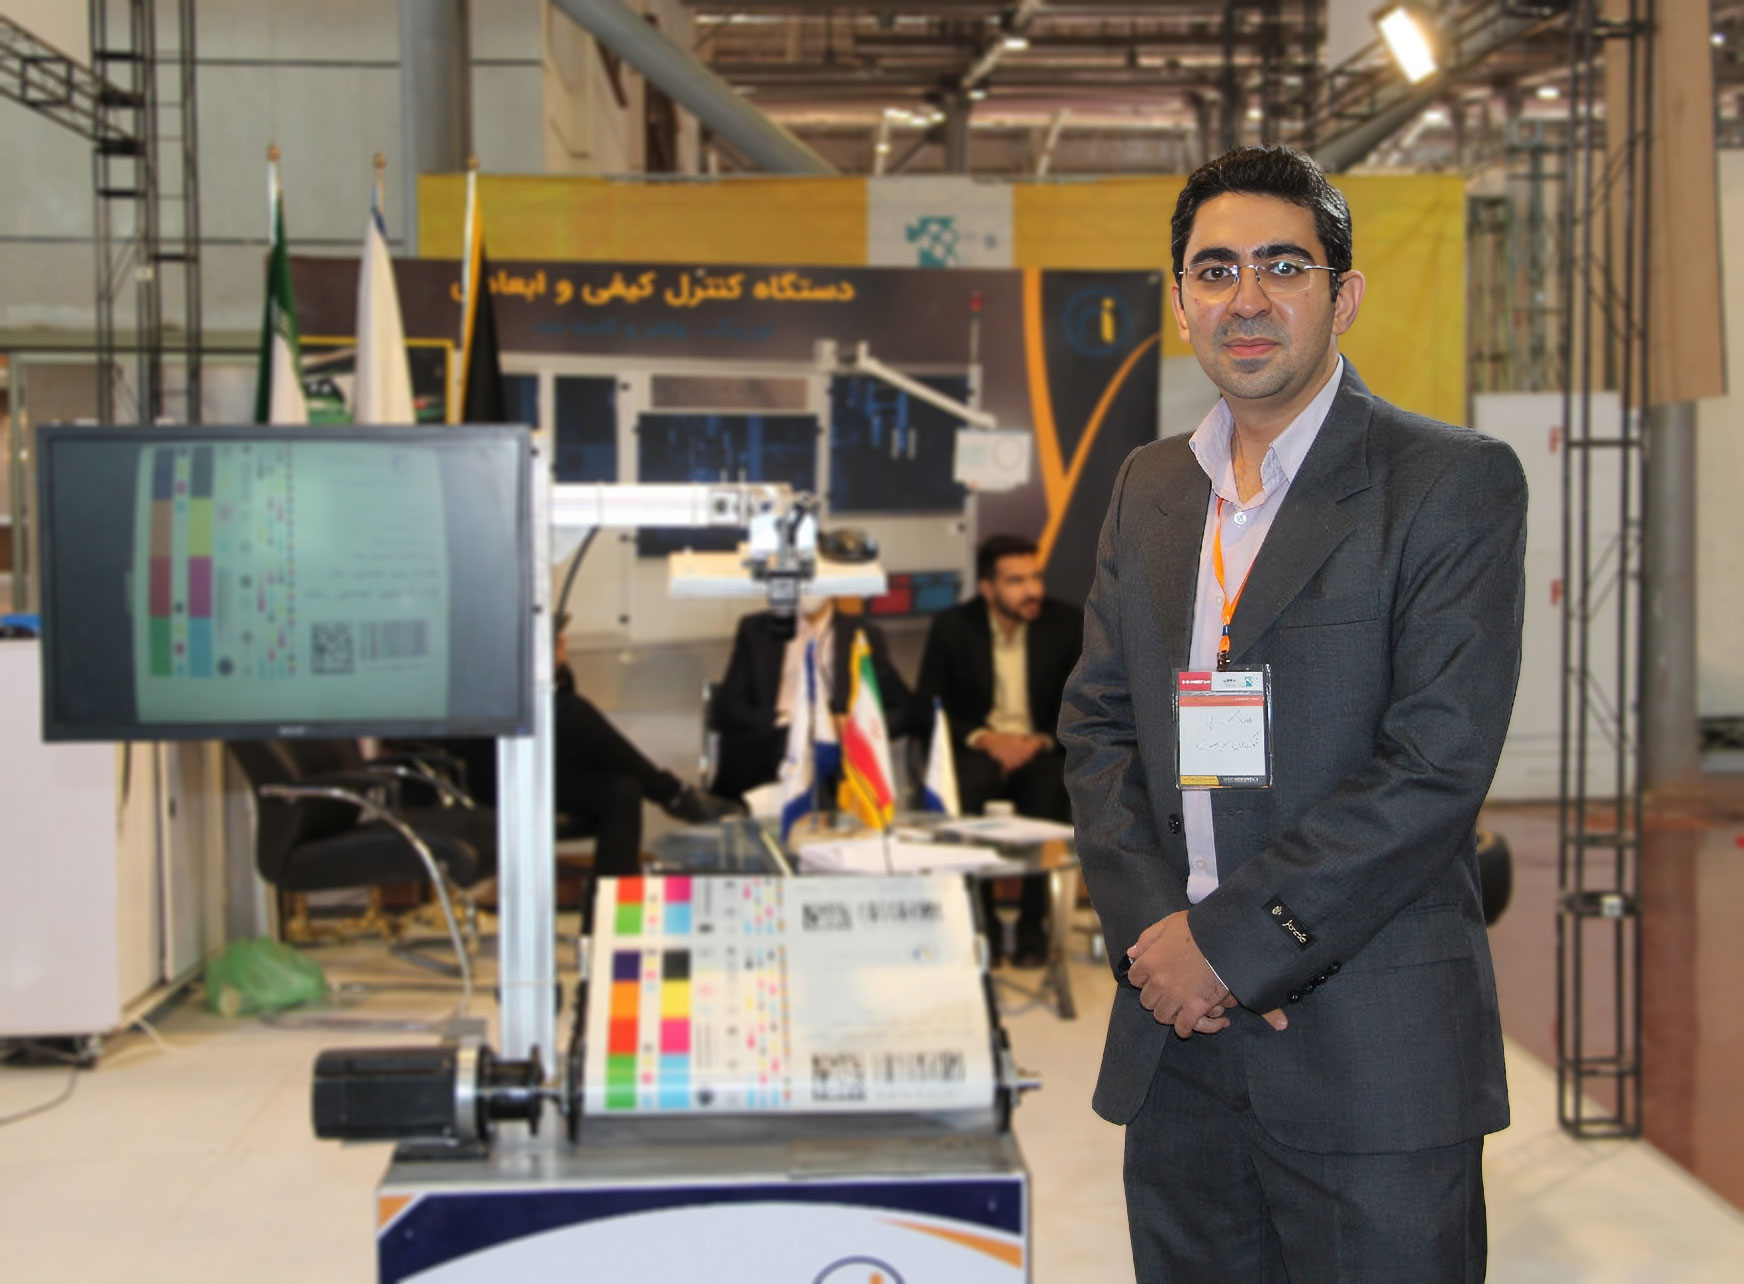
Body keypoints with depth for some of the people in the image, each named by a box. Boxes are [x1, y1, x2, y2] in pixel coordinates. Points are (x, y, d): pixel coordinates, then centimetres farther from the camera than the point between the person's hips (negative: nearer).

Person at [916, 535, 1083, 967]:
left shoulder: (1067, 623, 1)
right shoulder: (951, 627, 0)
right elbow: (926, 708, -1)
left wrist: (1042, 741, -17)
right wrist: (983, 737, -17)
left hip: (1041, 749, 1)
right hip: (976, 748, 0)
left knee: (1050, 787, -35)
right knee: (961, 787, -36)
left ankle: (1034, 926, -21)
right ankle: (981, 925, -21)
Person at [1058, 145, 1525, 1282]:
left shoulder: (1456, 483, -7)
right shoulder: (1150, 486, 13)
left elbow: (1437, 763, -15)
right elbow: (1098, 723, 11)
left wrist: (1231, 941, -15)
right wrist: (1154, 930, -5)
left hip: (1371, 1056, -5)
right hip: (1176, 1035, 5)